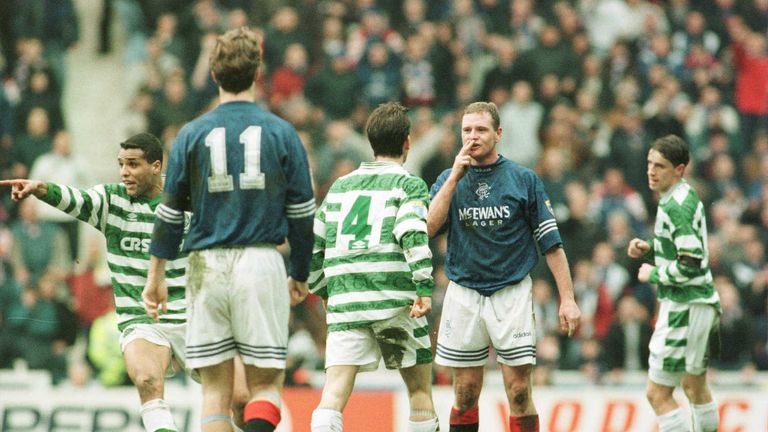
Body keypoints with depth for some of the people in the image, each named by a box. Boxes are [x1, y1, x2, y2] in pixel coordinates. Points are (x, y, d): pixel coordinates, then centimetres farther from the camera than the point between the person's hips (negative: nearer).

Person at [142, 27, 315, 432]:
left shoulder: (192, 135, 2)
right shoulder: (281, 133, 1)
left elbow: (170, 214, 4)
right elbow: (302, 212, 4)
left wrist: (155, 276, 11)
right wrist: (300, 275, 15)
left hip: (207, 268, 1)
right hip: (261, 264, -1)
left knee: (215, 389, 8)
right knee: (265, 384, 2)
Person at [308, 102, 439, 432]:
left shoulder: (339, 187, 18)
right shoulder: (409, 184, 3)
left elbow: (313, 246, 20)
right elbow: (414, 236, -15)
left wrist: (323, 292, 33)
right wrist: (424, 289, -20)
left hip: (344, 302, 3)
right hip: (396, 301, -3)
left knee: (334, 393, -8)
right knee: (420, 390, 12)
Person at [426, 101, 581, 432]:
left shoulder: (523, 179, 0)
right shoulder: (448, 179, 6)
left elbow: (550, 242, 1)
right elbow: (427, 228, -10)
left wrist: (567, 299, -6)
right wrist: (455, 177, -13)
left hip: (511, 293, -2)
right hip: (464, 294, 2)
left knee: (519, 392, -5)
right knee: (465, 394, 6)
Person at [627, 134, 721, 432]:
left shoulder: (677, 206, -19)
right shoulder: (686, 196, 11)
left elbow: (690, 265, -26)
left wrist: (653, 274, -11)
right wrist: (648, 250, 8)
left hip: (684, 306, -11)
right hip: (702, 302, 11)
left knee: (657, 393, -8)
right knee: (695, 385, 23)